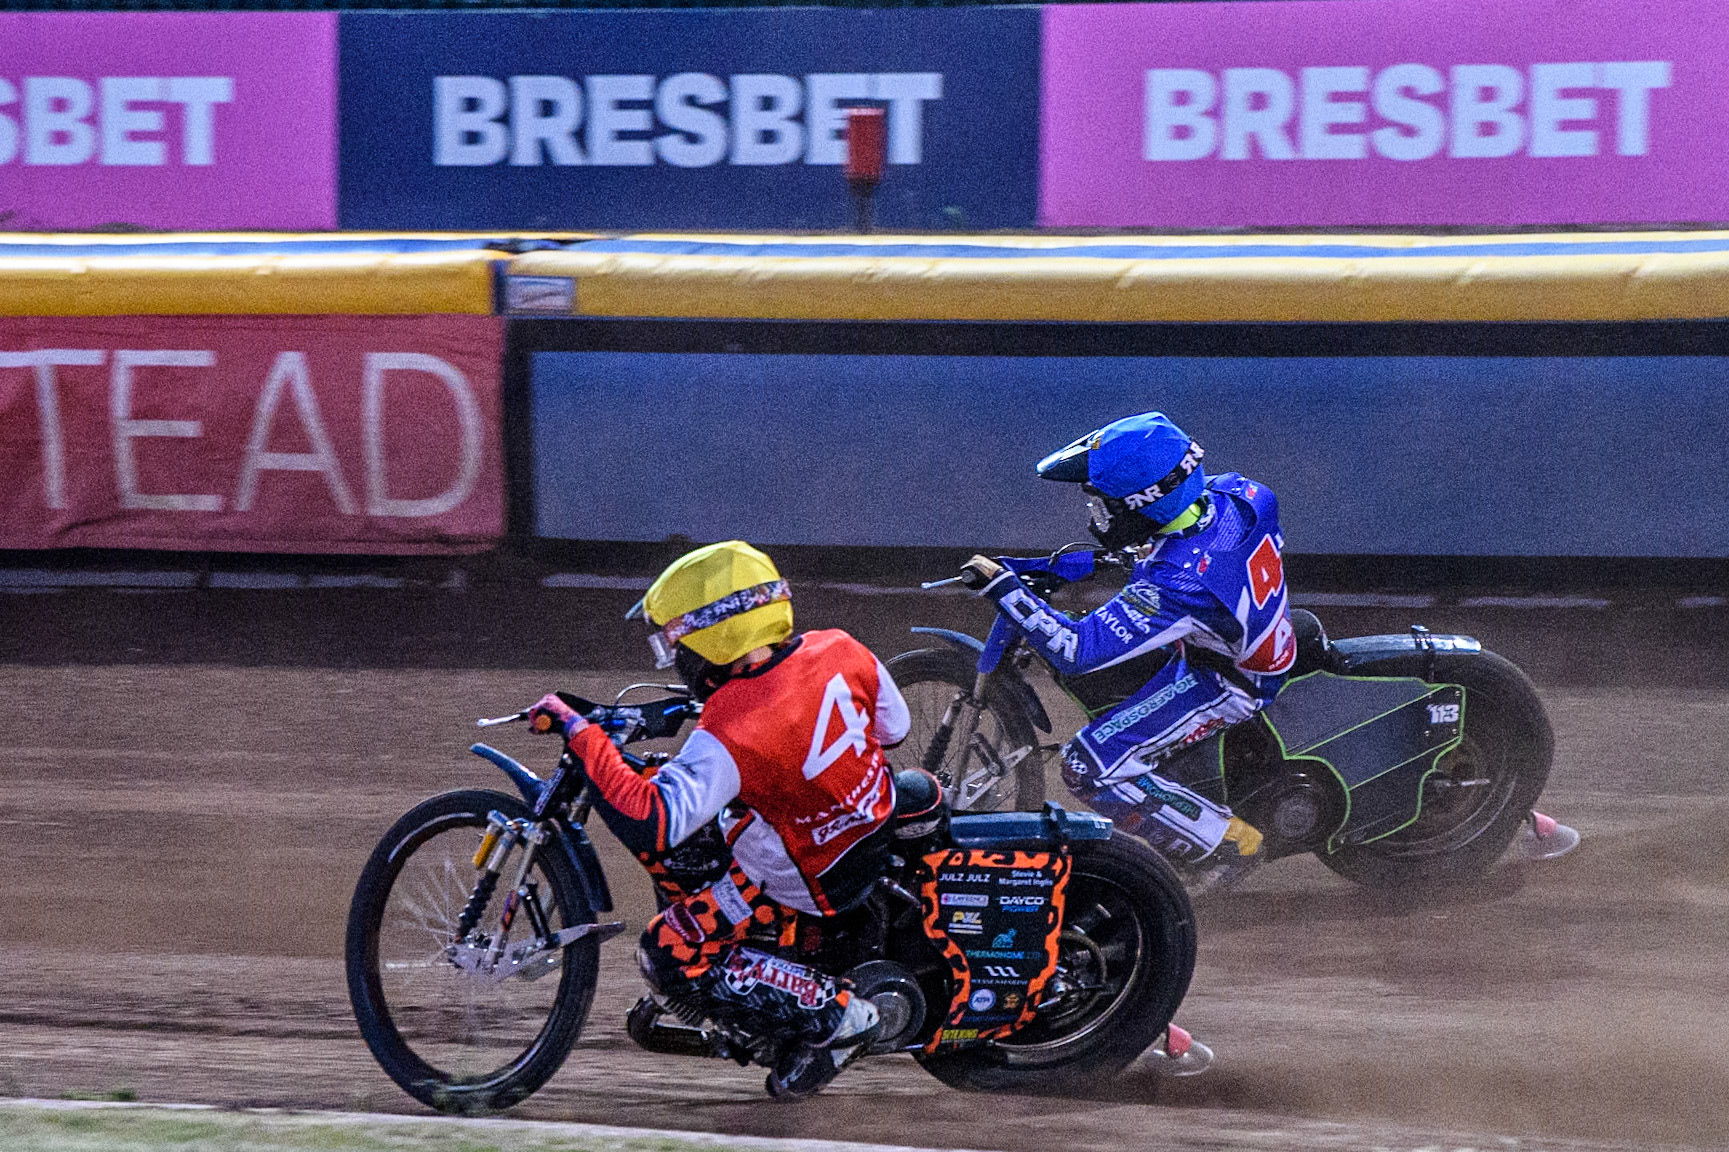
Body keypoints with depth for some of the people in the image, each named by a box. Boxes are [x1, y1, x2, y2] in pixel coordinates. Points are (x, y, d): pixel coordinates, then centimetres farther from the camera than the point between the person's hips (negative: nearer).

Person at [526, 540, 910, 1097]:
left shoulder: (730, 734, -32)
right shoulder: (841, 651, -13)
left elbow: (647, 825, -38)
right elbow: (894, 726, 5)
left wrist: (579, 733, -32)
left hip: (811, 881, -8)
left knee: (669, 953, -1)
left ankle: (832, 1015, 0)